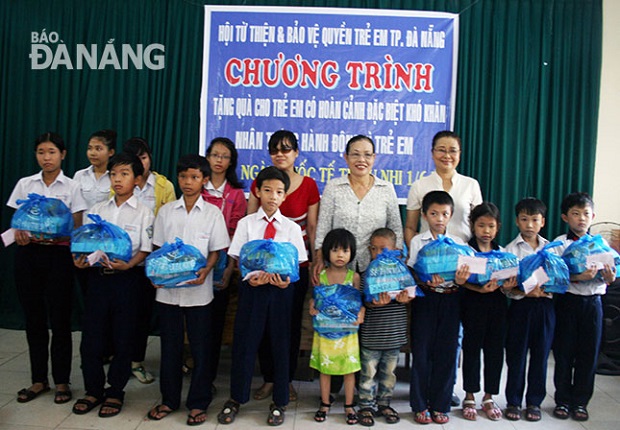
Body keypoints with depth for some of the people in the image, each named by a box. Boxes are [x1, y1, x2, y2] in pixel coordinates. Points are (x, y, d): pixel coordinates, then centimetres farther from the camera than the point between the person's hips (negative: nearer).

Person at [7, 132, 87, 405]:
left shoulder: (72, 187, 1)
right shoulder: (25, 184, 8)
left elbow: (77, 229, -1)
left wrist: (58, 236, -21)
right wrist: (19, 233, -12)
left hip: (58, 254, -3)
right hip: (28, 254, 3)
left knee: (59, 319, 2)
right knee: (34, 319, 9)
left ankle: (61, 382, 16)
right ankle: (38, 380, 23)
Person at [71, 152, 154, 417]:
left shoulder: (143, 213, 0)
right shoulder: (97, 210, 12)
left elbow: (146, 249, -6)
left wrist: (128, 265, -23)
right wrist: (81, 260, -9)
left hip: (125, 279, -3)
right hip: (97, 276, 4)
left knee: (123, 338, 5)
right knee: (91, 336, 7)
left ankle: (115, 391, 22)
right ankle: (93, 390, 25)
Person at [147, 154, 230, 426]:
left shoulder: (212, 213, -1)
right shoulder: (166, 211, 6)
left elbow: (216, 251, 0)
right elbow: (158, 247, 9)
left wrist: (205, 271, -18)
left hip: (199, 290, -2)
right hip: (168, 289, 2)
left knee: (200, 348, 6)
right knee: (170, 346, 13)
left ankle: (198, 403, 22)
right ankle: (169, 399, 30)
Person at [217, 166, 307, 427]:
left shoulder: (291, 227, 3)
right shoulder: (246, 223, 3)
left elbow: (297, 262, 1)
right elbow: (238, 258, 1)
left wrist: (286, 279, -18)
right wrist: (250, 277, -17)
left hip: (280, 289, 0)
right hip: (252, 287, 0)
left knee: (281, 344, 9)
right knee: (244, 343, 7)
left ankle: (279, 403, 27)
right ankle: (236, 399, 29)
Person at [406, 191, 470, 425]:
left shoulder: (457, 243, 6)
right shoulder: (417, 241, 1)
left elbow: (461, 275, 3)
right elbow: (413, 274, -4)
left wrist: (460, 281, -20)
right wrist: (427, 283, -24)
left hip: (450, 299, 2)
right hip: (425, 299, -2)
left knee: (446, 352, 5)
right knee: (422, 351, 1)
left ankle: (440, 405, 20)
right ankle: (420, 405, 16)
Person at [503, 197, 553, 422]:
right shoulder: (511, 249, -2)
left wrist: (545, 290, -12)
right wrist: (526, 292, -21)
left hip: (545, 306, 3)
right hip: (521, 306, -2)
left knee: (540, 355, 9)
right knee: (516, 355, 4)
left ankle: (534, 402, 23)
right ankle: (513, 402, 18)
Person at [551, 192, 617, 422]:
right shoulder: (559, 244, -4)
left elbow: (607, 275, 8)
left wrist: (609, 278, -14)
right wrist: (575, 277, -27)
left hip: (592, 302, 3)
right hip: (567, 301, -3)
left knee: (589, 353, 8)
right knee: (564, 353, 5)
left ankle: (580, 402, 23)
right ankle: (562, 400, 20)